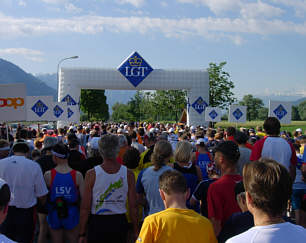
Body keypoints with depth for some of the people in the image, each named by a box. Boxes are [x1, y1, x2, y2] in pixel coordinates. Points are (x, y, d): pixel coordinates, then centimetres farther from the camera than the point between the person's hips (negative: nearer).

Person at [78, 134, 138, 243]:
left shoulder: (91, 174, -12)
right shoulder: (128, 174, -8)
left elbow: (85, 208, -10)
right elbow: (133, 206, -3)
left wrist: (82, 234, 0)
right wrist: (135, 231, 9)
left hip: (97, 222, -1)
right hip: (120, 223, 2)